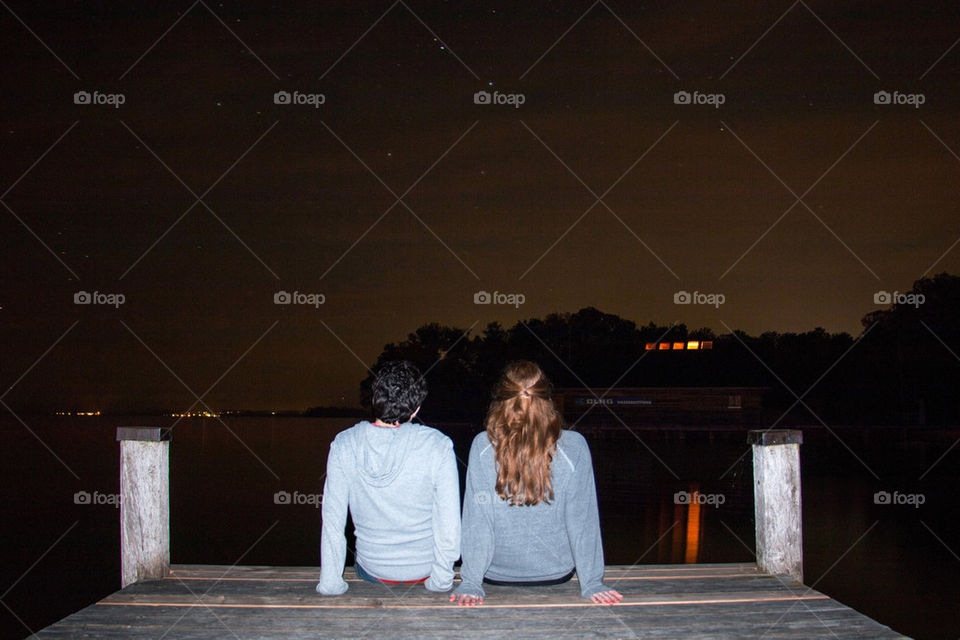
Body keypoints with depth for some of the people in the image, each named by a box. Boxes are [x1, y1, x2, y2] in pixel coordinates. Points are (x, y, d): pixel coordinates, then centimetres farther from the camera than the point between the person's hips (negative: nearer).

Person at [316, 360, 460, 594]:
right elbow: (449, 521, -18)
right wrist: (441, 581, -6)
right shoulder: (437, 446, -20)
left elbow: (332, 519, -11)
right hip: (424, 569, -1)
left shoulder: (343, 445, -15)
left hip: (372, 570, 1)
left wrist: (330, 584, -3)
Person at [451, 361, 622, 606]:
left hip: (497, 574, 0)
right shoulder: (574, 448, -18)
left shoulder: (483, 447, -19)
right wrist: (592, 583, -2)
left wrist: (470, 583, -7)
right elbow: (583, 521, -12)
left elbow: (476, 520, -16)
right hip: (557, 573, 0)